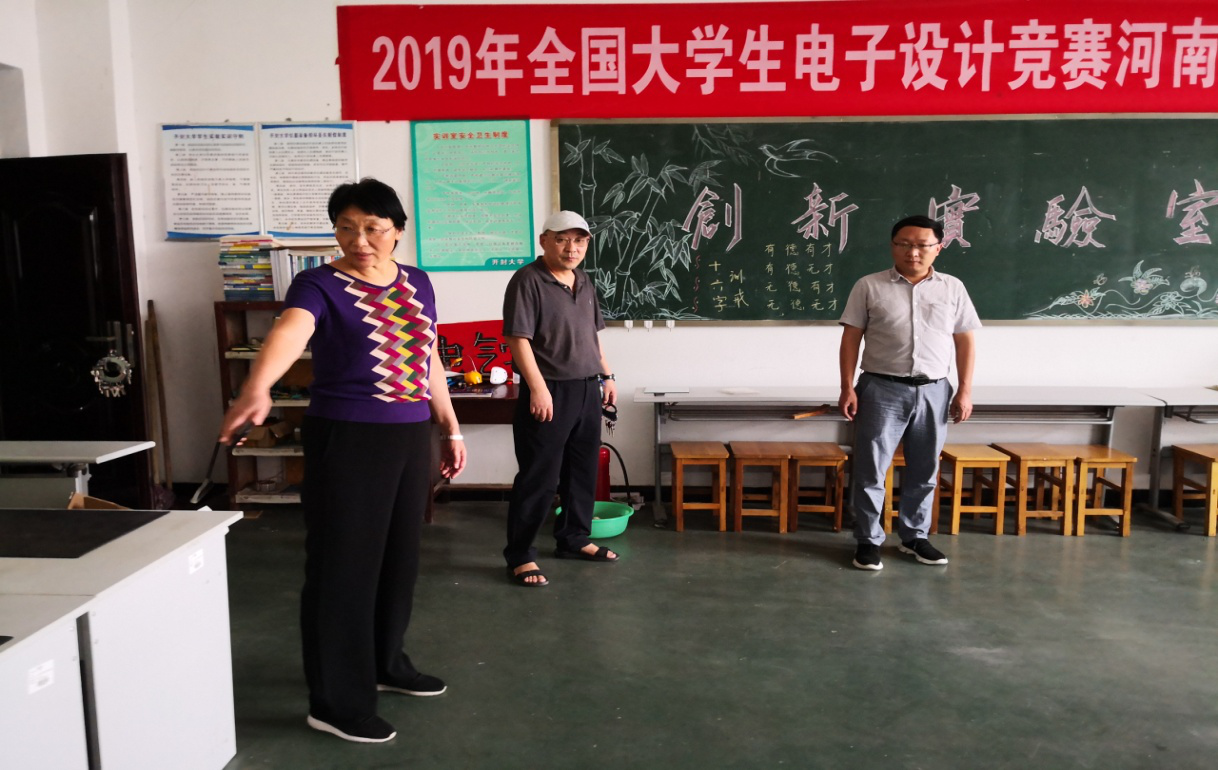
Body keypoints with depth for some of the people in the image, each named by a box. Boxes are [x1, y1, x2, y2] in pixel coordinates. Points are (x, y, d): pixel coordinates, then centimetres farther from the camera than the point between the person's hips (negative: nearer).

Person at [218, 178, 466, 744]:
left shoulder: (417, 283, 9)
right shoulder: (320, 285, -11)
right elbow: (288, 331, -32)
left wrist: (450, 429, 16)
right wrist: (257, 388, -51)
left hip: (411, 439, 7)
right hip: (347, 440, -6)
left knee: (399, 556, 17)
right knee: (343, 566, 1)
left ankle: (386, 664, 37)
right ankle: (336, 702, 15)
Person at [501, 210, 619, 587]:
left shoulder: (584, 282, 13)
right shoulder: (528, 280, -12)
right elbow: (518, 338, -18)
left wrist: (607, 376, 18)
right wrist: (538, 388, -23)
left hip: (587, 390, 8)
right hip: (550, 392, -8)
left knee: (582, 471, 16)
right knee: (539, 477, -3)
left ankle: (573, 538, 32)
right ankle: (520, 555, 8)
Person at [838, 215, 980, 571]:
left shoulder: (952, 288, 6)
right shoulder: (869, 286, 0)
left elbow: (964, 341, 8)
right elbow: (851, 338, -1)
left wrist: (965, 390, 1)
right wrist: (847, 388, -7)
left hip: (933, 391, 3)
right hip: (882, 389, -2)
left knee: (924, 470, 12)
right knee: (870, 469, 0)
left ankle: (914, 536, 27)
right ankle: (868, 539, 12)